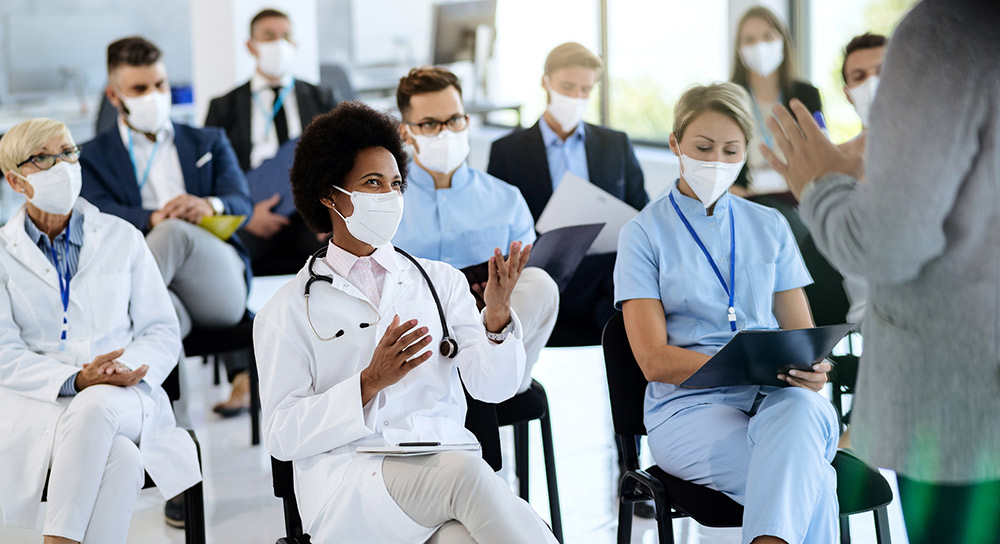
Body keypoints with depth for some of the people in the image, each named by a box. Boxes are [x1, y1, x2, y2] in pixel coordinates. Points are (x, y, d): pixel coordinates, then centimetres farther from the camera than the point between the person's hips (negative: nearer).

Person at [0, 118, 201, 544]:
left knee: (98, 404, -37)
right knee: (119, 459, -35)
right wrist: (75, 379, -18)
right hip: (38, 404, -1)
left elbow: (163, 332, 10)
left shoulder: (122, 238, 14)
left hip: (125, 401, 1)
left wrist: (128, 369, -13)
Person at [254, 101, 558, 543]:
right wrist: (370, 383, -13)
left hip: (446, 468, 2)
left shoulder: (440, 280, 19)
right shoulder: (288, 310, 10)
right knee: (464, 472, -35)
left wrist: (497, 314, -14)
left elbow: (493, 386, 6)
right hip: (348, 483, -2)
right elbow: (281, 435, 0)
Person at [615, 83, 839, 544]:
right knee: (809, 479, -34)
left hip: (779, 400, 3)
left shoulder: (769, 226, 18)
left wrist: (810, 371, -11)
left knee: (800, 412, -38)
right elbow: (654, 360, -3)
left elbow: (800, 330, 15)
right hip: (689, 405, -3)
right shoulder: (644, 233, 6)